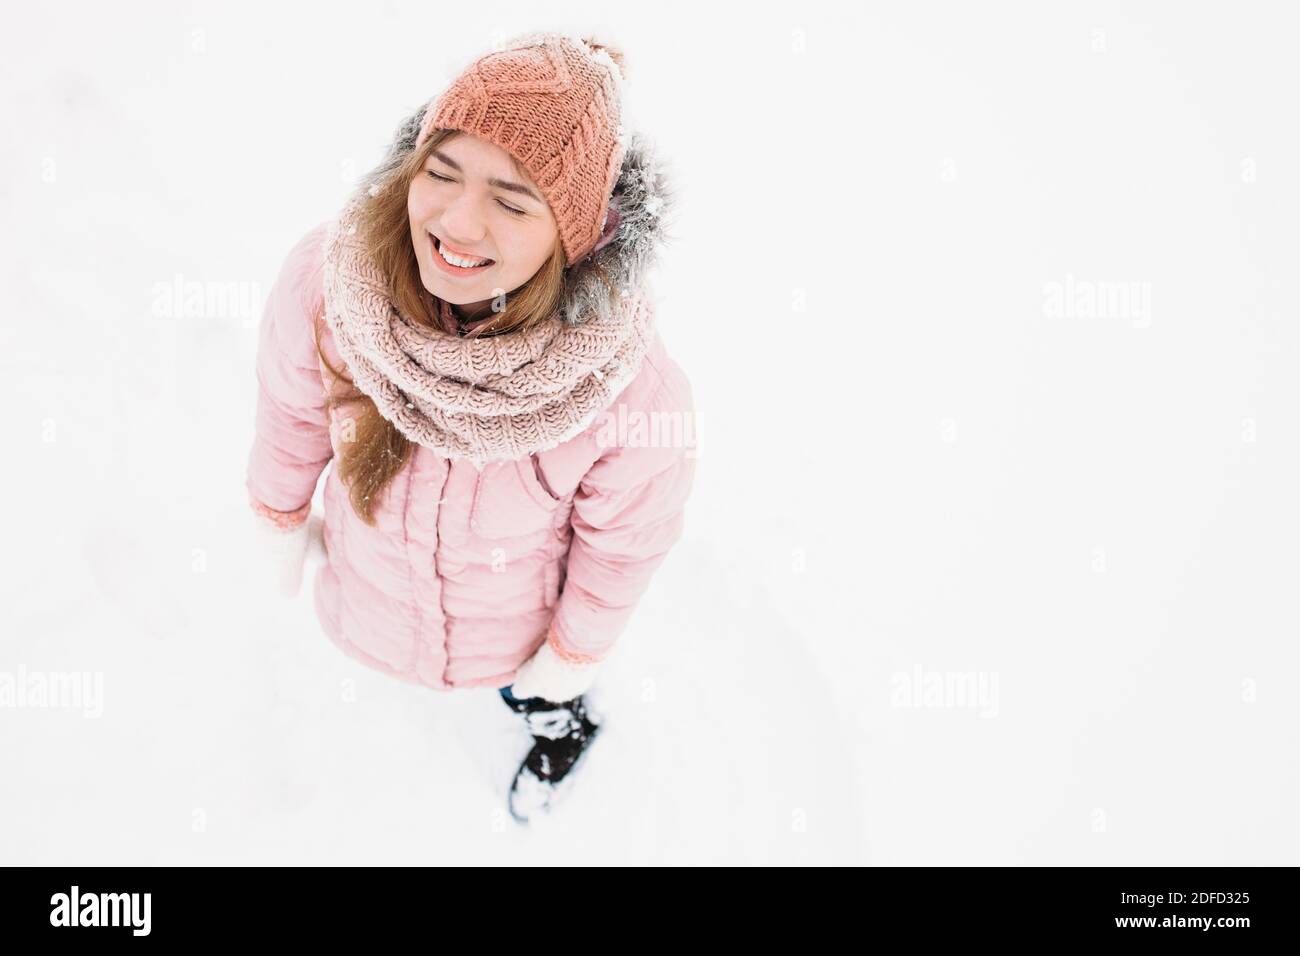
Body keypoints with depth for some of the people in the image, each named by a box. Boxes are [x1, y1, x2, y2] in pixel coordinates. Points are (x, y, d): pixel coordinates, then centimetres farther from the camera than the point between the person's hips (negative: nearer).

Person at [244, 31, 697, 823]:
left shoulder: (636, 388, -40)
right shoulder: (323, 281, -35)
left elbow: (624, 542, -20)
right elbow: (292, 408, -12)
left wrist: (573, 654, -4)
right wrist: (282, 518, 6)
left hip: (517, 614, -2)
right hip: (373, 591, 2)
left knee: (544, 699, 32)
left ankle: (560, 728, 71)